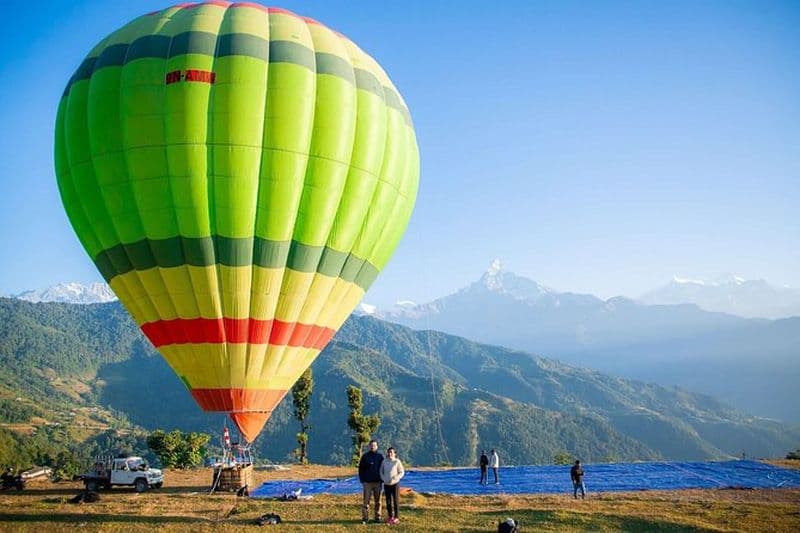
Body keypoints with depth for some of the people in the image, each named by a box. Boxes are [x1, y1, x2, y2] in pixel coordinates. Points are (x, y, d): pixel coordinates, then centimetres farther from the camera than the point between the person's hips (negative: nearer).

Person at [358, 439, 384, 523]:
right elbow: (361, 469, 4)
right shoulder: (365, 456, 3)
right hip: (367, 482, -1)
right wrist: (362, 481, -3)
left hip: (377, 482, 1)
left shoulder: (380, 457, 6)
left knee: (378, 501, 5)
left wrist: (382, 480, 0)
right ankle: (365, 518, 0)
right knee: (366, 501, -4)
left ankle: (378, 517, 12)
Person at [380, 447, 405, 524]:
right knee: (388, 501, 8)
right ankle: (390, 517, 20)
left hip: (395, 484, -3)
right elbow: (381, 472, 11)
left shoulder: (397, 462, -7)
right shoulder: (384, 462, 2)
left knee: (395, 501, 2)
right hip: (387, 484, 3)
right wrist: (383, 479, -4)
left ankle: (396, 517, 11)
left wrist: (397, 477, -17)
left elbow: (402, 472, -2)